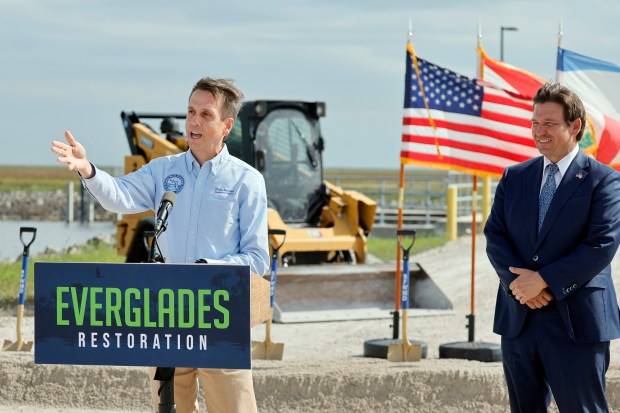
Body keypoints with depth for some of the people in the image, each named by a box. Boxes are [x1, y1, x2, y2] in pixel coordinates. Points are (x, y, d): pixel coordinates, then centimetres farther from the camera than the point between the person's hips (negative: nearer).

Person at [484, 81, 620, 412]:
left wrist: (543, 280, -16)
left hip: (576, 322, -5)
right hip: (518, 320, 5)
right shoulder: (514, 177, 13)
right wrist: (516, 281, -13)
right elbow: (494, 235, 6)